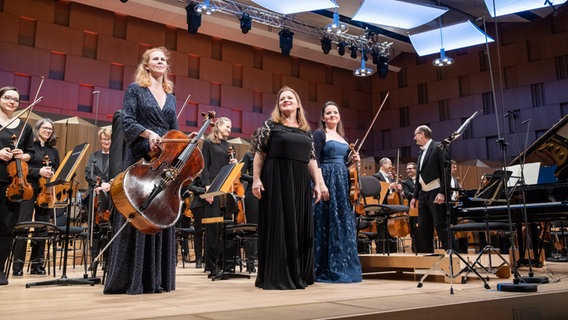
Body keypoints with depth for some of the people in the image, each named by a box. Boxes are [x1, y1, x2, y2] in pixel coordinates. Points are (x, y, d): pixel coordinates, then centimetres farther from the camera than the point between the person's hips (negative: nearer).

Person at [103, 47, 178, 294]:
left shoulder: (171, 97, 19)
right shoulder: (135, 89, 5)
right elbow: (127, 121, -7)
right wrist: (149, 133, -22)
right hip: (140, 159, -5)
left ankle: (157, 278, 10)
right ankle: (130, 279, 1)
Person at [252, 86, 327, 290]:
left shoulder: (306, 130, 16)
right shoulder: (271, 124, 4)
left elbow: (311, 159, 14)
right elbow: (259, 153, -1)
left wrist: (318, 182, 5)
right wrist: (256, 179, -10)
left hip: (300, 183, 5)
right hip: (276, 180, -5)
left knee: (300, 226, 6)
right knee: (278, 225, -4)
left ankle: (298, 274, 17)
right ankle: (276, 276, 2)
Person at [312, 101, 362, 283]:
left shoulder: (343, 137, 20)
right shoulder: (319, 134, 0)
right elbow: (315, 161, -10)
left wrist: (352, 161, 4)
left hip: (343, 182, 7)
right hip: (327, 180, -7)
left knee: (344, 224, 6)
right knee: (327, 224, -6)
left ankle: (343, 268, 14)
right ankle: (327, 270, 1)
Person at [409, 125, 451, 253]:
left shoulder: (438, 147, -6)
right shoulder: (421, 152, 18)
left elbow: (446, 171, -13)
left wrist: (442, 193, -20)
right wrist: (415, 196, 17)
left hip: (436, 194, -8)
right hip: (423, 194, 8)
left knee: (440, 224, -10)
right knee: (423, 227, 10)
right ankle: (426, 253, 17)